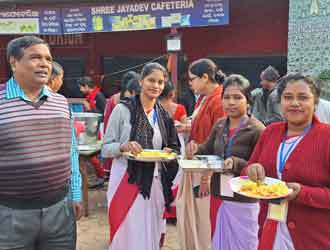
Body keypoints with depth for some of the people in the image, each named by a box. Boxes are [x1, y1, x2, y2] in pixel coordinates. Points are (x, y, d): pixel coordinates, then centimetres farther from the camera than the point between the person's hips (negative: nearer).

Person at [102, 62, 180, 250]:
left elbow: (173, 148, 18)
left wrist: (168, 153, -4)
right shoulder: (123, 109, -7)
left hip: (155, 184, 5)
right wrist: (123, 146, -24)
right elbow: (105, 149, -5)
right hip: (127, 182, -4)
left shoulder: (164, 115, 8)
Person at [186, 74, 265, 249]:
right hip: (219, 196, 6)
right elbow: (208, 150, 12)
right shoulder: (219, 126, 4)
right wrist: (196, 149, -9)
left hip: (243, 202, -6)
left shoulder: (256, 129, -14)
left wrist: (236, 163, -28)